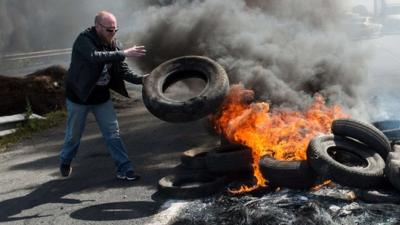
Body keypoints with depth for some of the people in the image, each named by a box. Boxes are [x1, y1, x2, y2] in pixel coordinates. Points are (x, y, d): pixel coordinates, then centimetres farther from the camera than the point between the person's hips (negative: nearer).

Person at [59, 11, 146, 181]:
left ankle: (124, 169, 5)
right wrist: (123, 54, -48)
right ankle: (65, 162, 37)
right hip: (79, 97, -4)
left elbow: (122, 70, -3)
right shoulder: (84, 40, -22)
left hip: (102, 97, 5)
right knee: (74, 135, 11)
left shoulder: (113, 44, -3)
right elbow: (95, 57, -42)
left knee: (113, 133, 1)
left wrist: (140, 79, -21)